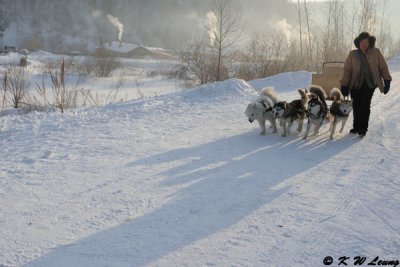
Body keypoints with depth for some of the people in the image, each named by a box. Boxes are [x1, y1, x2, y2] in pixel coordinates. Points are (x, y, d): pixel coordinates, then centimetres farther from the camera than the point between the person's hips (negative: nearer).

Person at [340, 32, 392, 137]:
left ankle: (363, 128, 1)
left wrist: (387, 81, 3)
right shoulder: (353, 54, 2)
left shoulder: (376, 52, 2)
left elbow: (383, 67, 5)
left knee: (365, 106, -7)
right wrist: (344, 86, -1)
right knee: (356, 106, 7)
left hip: (369, 84, -1)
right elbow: (347, 70, 1)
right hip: (356, 84, 2)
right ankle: (357, 126, 22)